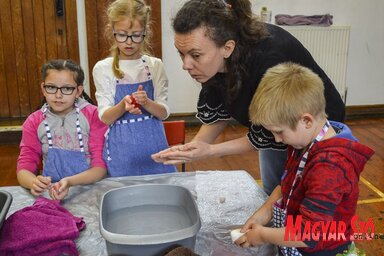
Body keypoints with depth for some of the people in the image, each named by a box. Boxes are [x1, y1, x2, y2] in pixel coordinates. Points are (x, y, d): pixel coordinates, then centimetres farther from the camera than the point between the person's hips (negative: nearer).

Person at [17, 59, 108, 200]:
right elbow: (23, 168, 3)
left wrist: (70, 181, -23)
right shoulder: (34, 122, 7)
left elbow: (101, 167, -4)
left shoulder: (93, 115, -1)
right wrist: (34, 182, -22)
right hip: (50, 191, 2)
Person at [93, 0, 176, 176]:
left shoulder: (155, 65, 0)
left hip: (153, 143, 2)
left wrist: (146, 102, -23)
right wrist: (123, 106, -27)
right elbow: (105, 117, -7)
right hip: (121, 147, -1)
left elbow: (163, 113, -2)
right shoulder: (103, 68, -4)